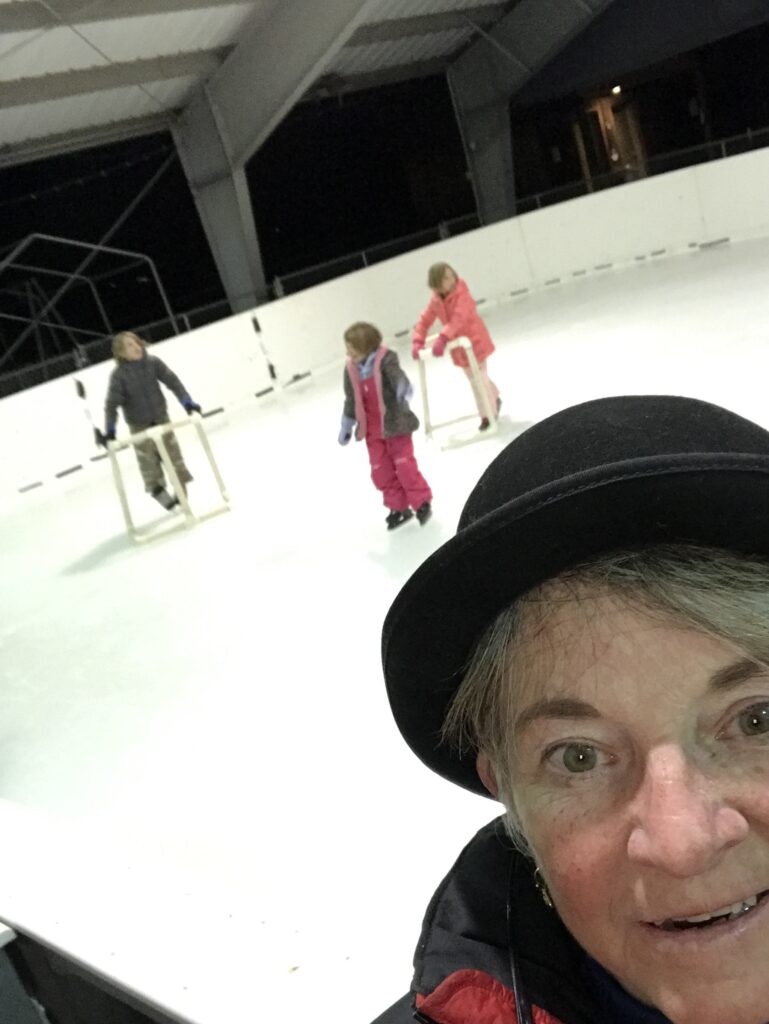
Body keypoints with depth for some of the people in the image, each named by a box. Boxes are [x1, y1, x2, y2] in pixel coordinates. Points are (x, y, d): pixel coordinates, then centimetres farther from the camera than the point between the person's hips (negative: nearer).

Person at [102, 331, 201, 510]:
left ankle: (181, 487, 28)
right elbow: (112, 403, -19)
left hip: (161, 419, 2)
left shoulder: (153, 363, -12)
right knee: (149, 462, 6)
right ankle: (158, 490, 27)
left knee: (173, 455, 11)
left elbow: (172, 381, -9)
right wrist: (110, 430, -27)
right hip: (139, 426, -2)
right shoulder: (119, 375, -18)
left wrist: (187, 402, -18)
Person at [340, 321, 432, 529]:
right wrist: (346, 428, 16)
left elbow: (399, 377, -36)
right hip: (372, 430, 5)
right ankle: (398, 507, 22)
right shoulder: (351, 368, -1)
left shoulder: (385, 360, -17)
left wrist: (404, 391, -61)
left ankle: (422, 503, 14)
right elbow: (351, 400, 10)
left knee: (404, 465, -3)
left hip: (394, 424, -5)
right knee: (381, 471, 7)